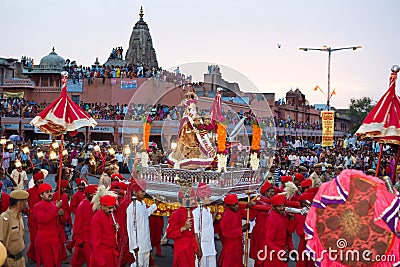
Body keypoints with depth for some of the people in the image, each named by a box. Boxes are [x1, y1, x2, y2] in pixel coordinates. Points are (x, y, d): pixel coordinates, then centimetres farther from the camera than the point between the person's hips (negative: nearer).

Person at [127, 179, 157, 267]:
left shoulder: (143, 204, 5)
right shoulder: (132, 207, -18)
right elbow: (130, 227, -17)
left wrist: (154, 205, 24)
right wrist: (134, 245, -17)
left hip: (146, 243, 8)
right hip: (138, 244, -8)